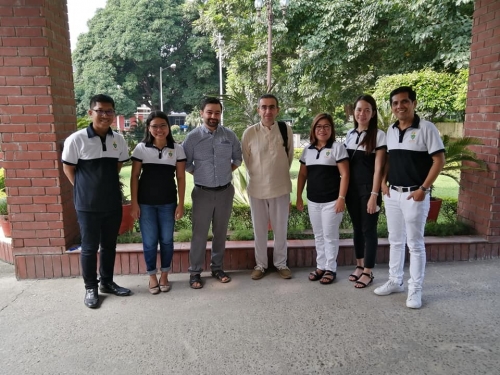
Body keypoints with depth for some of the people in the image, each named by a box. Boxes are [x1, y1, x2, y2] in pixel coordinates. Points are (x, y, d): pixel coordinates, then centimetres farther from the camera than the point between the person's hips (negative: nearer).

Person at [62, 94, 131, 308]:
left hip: (113, 203, 4)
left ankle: (107, 282, 32)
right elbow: (68, 168, -2)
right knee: (89, 247, 7)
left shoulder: (118, 140, 0)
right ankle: (90, 288, 23)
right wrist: (85, 190, 2)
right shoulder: (76, 140, -12)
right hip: (88, 205, -4)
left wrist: (107, 184, 11)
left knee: (109, 245, 15)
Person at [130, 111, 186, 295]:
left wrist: (180, 203, -2)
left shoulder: (177, 149, -1)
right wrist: (134, 203, -4)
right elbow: (134, 176, -1)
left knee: (166, 240, 8)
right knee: (149, 241, 7)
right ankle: (152, 277, 24)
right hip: (146, 203, 0)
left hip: (168, 203, 1)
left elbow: (181, 178, 1)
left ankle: (164, 275, 27)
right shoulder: (141, 148, -3)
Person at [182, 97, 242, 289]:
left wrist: (228, 170, 4)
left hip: (225, 191, 3)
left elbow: (238, 158, 13)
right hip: (202, 192, -2)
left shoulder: (230, 135, 1)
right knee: (199, 233, 2)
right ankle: (195, 272, 14)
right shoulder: (193, 136, -6)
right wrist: (199, 174, -1)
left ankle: (217, 268, 28)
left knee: (221, 232, 13)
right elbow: (185, 163, 1)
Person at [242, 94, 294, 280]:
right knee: (259, 230, 12)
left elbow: (290, 156, 8)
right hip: (257, 188, 0)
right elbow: (246, 160, 5)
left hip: (281, 187, 1)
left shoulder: (286, 130, -6)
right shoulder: (249, 132, -9)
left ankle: (281, 263, 30)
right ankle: (260, 264, 29)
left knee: (281, 229, 12)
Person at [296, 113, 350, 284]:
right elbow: (302, 175, 14)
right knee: (318, 235, 14)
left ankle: (330, 268, 17)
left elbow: (344, 174, -9)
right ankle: (320, 266, 26)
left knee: (330, 236, 4)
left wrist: (341, 198, -15)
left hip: (331, 200, -5)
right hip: (313, 200, 5)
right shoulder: (307, 150, 9)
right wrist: (299, 197, 10)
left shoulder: (337, 147, -5)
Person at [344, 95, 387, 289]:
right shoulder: (350, 134, 10)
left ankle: (368, 272, 13)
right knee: (357, 228, 13)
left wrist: (374, 195, -16)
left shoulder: (379, 135, -8)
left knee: (369, 229, 2)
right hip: (352, 188, 6)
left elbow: (378, 168, -11)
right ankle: (359, 266, 26)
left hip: (368, 189, -5)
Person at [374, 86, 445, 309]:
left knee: (415, 243, 2)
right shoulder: (391, 131, 9)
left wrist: (423, 189, -17)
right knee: (395, 241, 15)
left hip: (414, 194, -6)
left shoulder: (426, 128, -10)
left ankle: (415, 290, 15)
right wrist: (383, 182, 5)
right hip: (392, 193, 6)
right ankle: (395, 281, 28)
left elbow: (439, 160, -12)